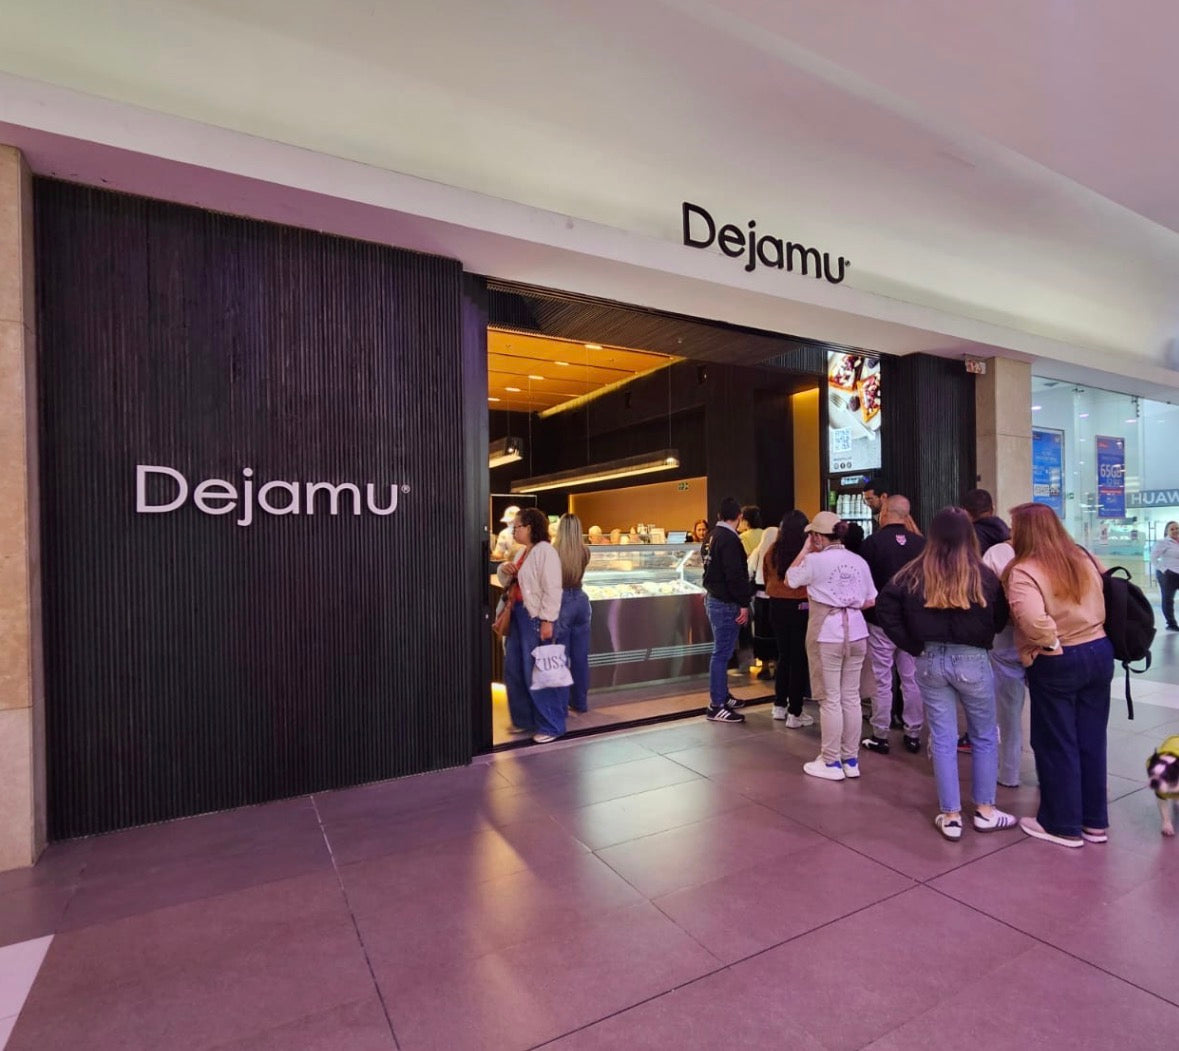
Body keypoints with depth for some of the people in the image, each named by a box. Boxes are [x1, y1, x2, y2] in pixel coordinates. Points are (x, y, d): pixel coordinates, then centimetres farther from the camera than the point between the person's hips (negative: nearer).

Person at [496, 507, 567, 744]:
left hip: (536, 617, -10)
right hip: (518, 615, 10)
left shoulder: (545, 551, -13)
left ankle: (550, 726, 11)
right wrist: (504, 570, 2)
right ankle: (524, 719, 31)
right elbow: (507, 582, 24)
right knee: (514, 671, 15)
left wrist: (547, 621, -23)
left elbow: (552, 589, -19)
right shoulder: (522, 552, 15)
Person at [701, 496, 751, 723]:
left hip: (713, 599, 10)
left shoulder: (712, 536, 11)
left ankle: (721, 696, 30)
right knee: (721, 654, -5)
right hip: (725, 603, -10)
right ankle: (717, 706, 1)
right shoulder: (729, 539, -18)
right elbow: (735, 576, -23)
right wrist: (744, 604, -18)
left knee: (722, 651, 19)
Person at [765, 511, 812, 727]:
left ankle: (780, 705, 26)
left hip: (777, 606, 4)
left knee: (784, 655, 18)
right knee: (800, 659, 5)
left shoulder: (772, 551, -3)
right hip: (801, 607, -4)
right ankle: (795, 713, 9)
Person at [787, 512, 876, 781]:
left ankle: (831, 762, 12)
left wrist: (805, 549, 7)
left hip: (828, 634, -5)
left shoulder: (815, 560, -10)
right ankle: (851, 760, 22)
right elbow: (870, 601, 10)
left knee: (831, 699, 3)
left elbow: (790, 579, 4)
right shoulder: (859, 561, 6)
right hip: (856, 633, 5)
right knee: (851, 697, 12)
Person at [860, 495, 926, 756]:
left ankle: (880, 736, 11)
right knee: (912, 679, 11)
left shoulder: (872, 542, -12)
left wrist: (865, 612, 5)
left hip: (881, 621, -3)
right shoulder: (921, 543, -1)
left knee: (882, 681, 4)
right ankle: (913, 734, 20)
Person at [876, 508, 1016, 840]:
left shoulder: (914, 573, -5)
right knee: (984, 737, 18)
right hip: (972, 661, -1)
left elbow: (884, 607, -9)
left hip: (929, 660, 1)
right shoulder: (982, 575, -8)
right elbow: (999, 621, -1)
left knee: (943, 739, 10)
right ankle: (985, 811, 29)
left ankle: (950, 816, 18)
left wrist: (913, 645, -3)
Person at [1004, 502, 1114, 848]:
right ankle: (1096, 821, 31)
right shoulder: (1084, 557, 4)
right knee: (1092, 741, 18)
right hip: (1100, 652, 7)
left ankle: (1063, 825, 22)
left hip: (1055, 663, -7)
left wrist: (1052, 643, -15)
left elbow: (1033, 620, -32)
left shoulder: (1024, 571, -20)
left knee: (1055, 745, 8)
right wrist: (1089, 628, 14)